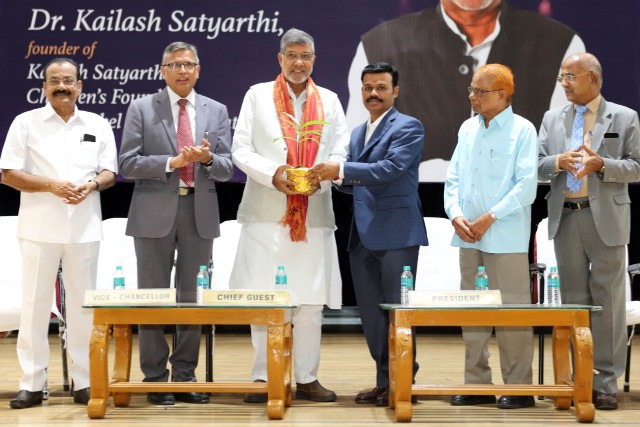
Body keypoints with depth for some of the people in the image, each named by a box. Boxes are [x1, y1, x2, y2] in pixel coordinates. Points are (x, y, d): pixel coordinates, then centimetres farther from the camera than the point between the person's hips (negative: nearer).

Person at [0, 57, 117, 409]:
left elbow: (109, 173, 9)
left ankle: (84, 381, 13)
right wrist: (51, 186, -16)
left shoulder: (98, 125, 9)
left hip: (84, 228, 2)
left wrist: (91, 186, -13)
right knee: (34, 303, 1)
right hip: (39, 228, -2)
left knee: (83, 304, 5)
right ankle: (31, 383, 8)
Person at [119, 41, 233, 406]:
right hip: (156, 212, -2)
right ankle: (155, 378, 13)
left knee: (193, 297, 7)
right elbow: (128, 164, -4)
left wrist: (208, 158, -17)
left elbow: (227, 169, 5)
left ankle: (185, 376, 17)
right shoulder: (142, 109, 2)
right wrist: (172, 162, -16)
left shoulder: (217, 112, 9)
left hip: (200, 213, 2)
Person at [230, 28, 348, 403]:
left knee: (312, 301, 3)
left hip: (315, 214, 2)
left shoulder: (330, 101, 14)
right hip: (266, 213, -2)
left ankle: (307, 378, 12)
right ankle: (263, 377, 7)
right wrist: (272, 174, -14)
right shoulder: (258, 95, 8)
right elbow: (241, 149, 2)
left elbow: (341, 154, 7)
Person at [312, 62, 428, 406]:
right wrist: (336, 178, 0)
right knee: (369, 310, 10)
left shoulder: (408, 127, -4)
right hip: (362, 235, 8)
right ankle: (383, 381, 19)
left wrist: (341, 170, -22)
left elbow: (390, 168, -19)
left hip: (396, 233, -8)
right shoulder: (357, 133, 20)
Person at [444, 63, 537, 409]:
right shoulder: (468, 129, 12)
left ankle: (518, 387, 7)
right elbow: (453, 177, 13)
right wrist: (456, 215, -3)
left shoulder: (522, 130, -5)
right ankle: (477, 384, 18)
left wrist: (489, 218, -15)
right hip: (469, 237, 6)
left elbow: (526, 186, -11)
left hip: (505, 237, -6)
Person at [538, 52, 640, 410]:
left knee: (607, 299, -2)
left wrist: (601, 164, -18)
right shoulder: (552, 119, 12)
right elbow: (536, 166, 8)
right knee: (574, 298, 9)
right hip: (565, 218, 4)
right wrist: (558, 162, -12)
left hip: (606, 219, -4)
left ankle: (606, 381, 5)